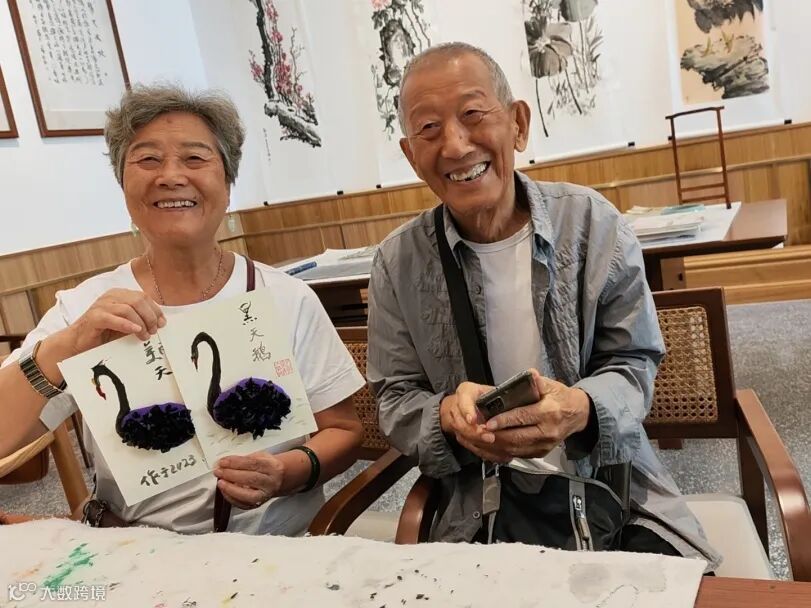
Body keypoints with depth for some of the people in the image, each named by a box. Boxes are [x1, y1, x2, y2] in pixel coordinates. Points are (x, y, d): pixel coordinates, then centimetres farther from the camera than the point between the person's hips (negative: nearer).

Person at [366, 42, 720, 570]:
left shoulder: (593, 223, -5)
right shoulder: (398, 263, -3)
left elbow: (634, 364, -2)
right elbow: (395, 398, 1)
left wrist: (579, 410, -25)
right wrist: (448, 416, -22)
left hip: (613, 488, 0)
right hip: (481, 511, 1)